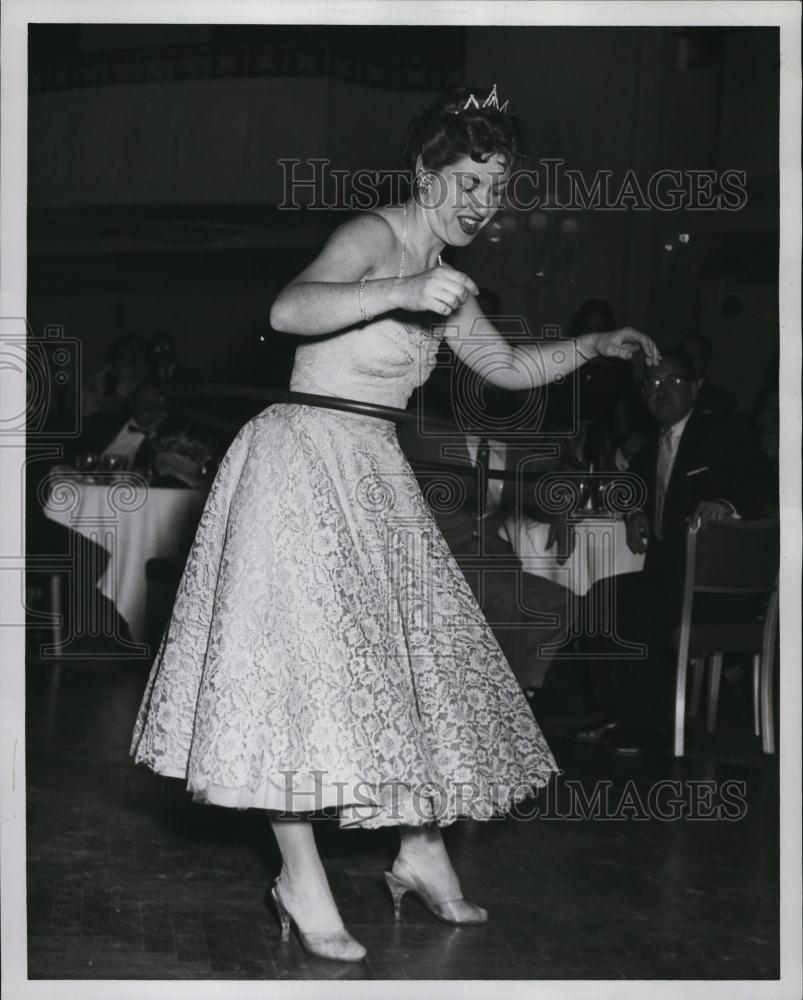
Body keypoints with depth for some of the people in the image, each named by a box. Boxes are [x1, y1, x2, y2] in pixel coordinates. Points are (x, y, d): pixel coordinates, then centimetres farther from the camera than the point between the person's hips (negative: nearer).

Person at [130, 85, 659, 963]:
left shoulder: (443, 278, 15)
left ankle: (422, 853, 20)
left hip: (375, 477, 9)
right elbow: (288, 311, -31)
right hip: (306, 459, -9)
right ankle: (302, 881, -6)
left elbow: (508, 368, 28)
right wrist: (401, 291, -41)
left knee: (408, 650, 10)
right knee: (305, 655, -10)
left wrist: (597, 346, 19)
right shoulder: (374, 237, -12)